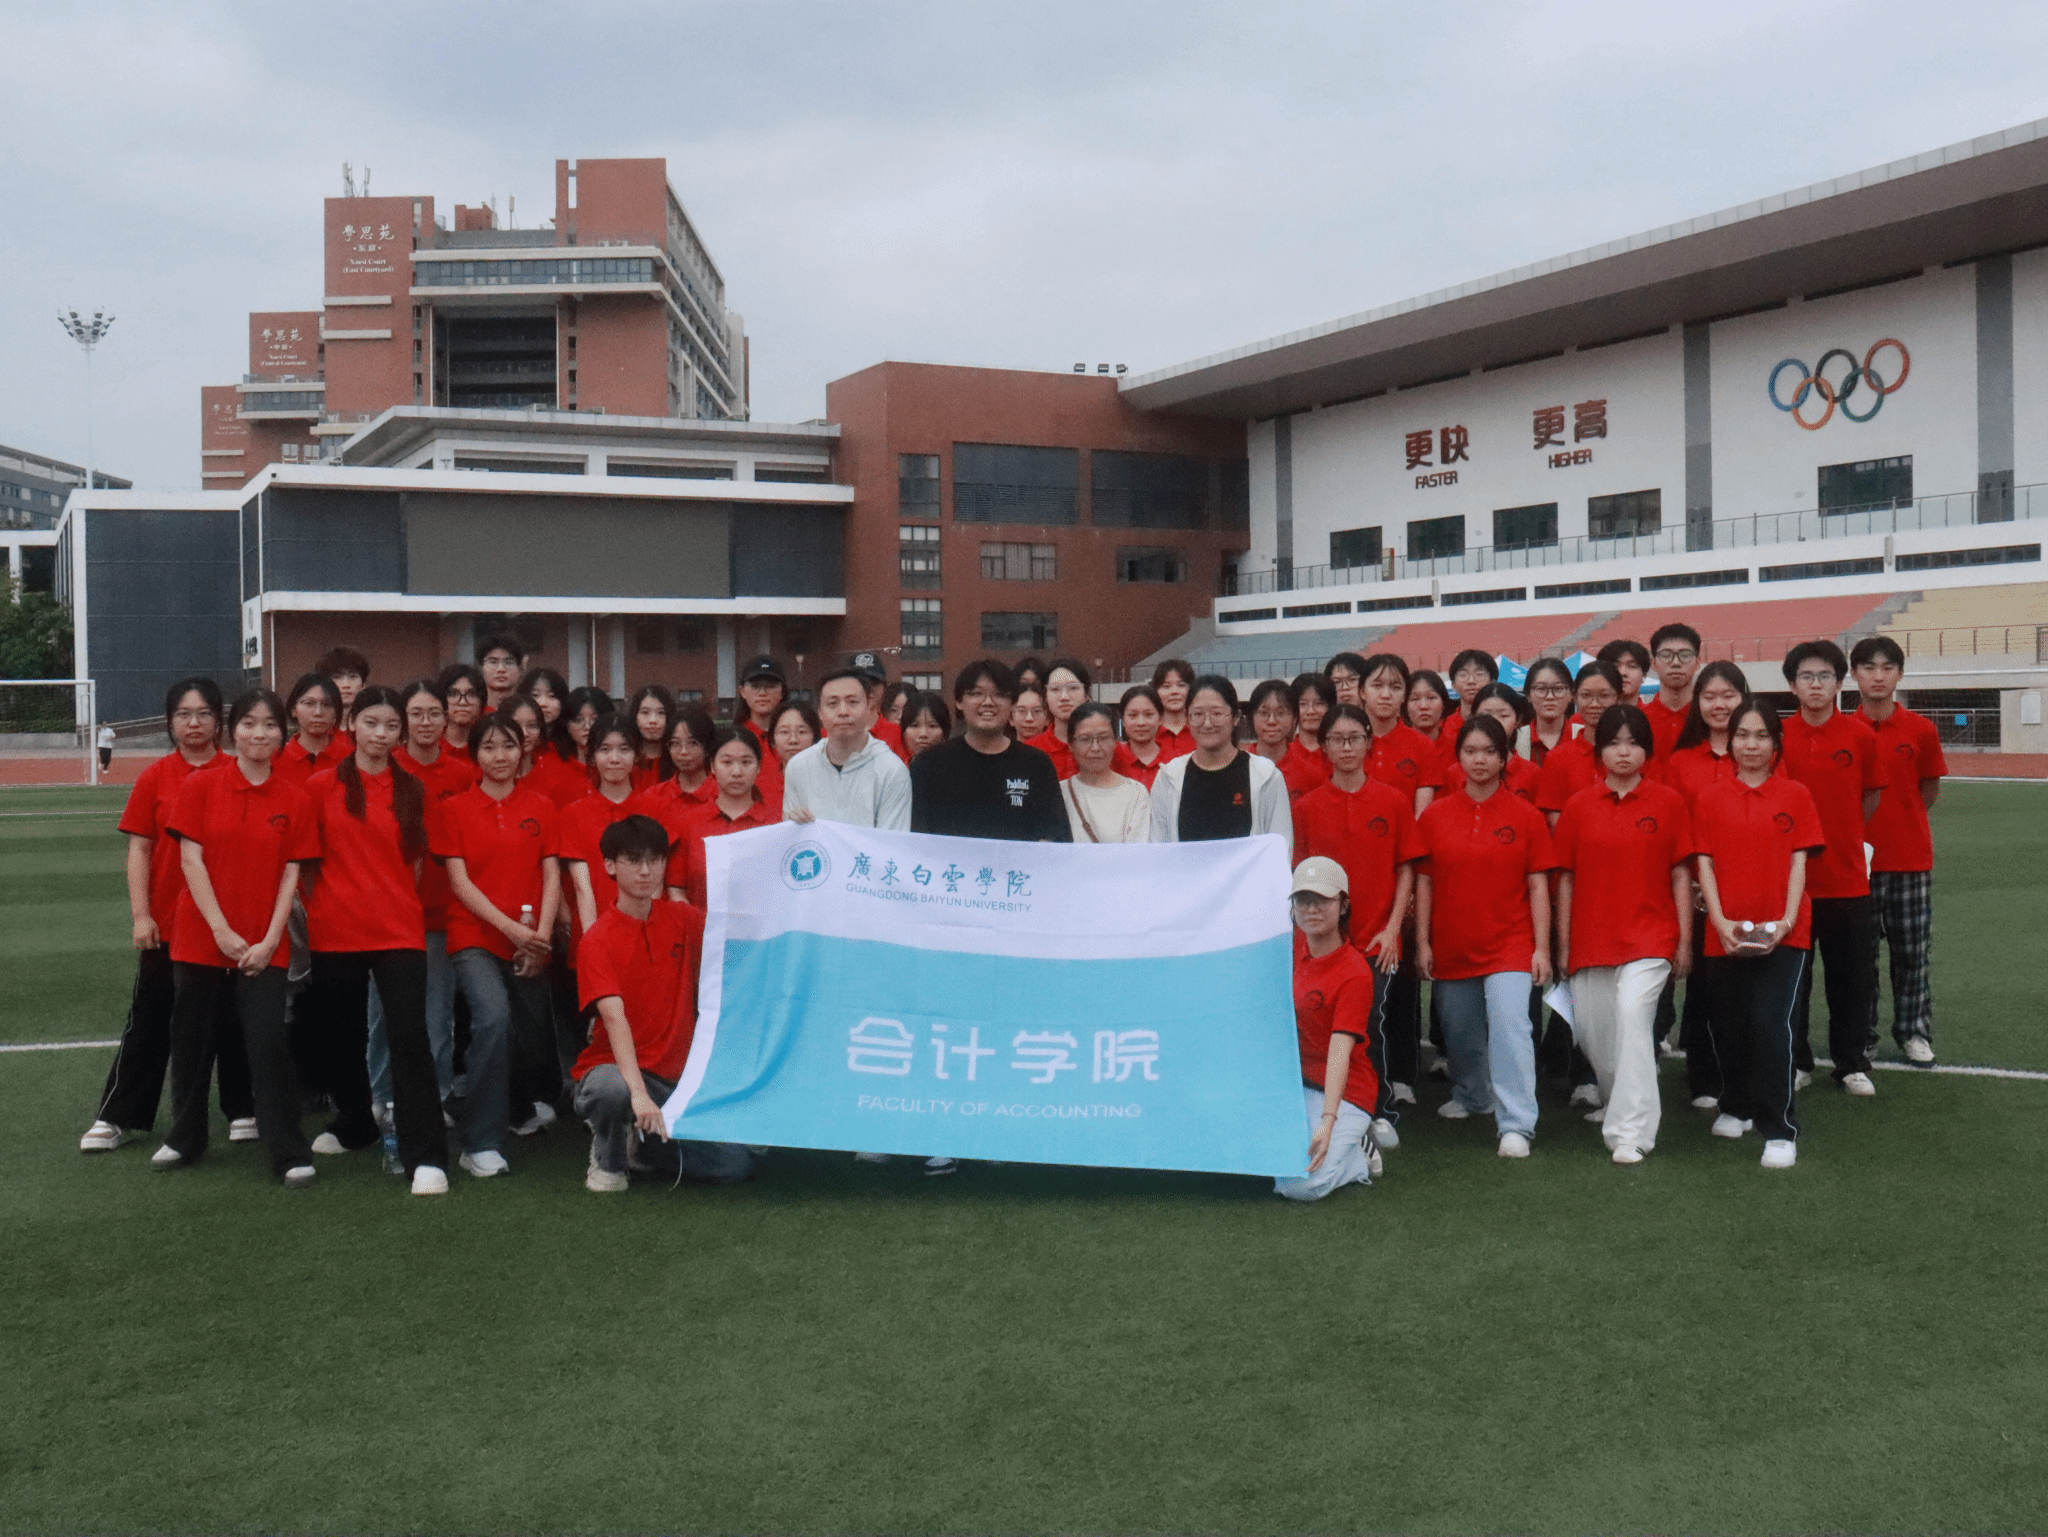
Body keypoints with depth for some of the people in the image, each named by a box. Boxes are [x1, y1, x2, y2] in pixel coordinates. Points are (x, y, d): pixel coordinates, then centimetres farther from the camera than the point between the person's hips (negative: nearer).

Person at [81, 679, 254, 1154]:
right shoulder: (154, 778, 1)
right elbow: (139, 849, 1)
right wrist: (140, 915, -6)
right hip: (165, 921, 0)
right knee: (149, 1018, 8)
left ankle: (242, 1110, 22)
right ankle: (118, 1118, 17)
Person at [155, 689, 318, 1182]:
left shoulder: (295, 800, 1)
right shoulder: (200, 786, -1)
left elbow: (291, 874, 0)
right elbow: (191, 859, -5)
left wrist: (270, 940, -9)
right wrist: (221, 930, -12)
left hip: (263, 947, -1)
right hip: (201, 938, 1)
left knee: (268, 1042, -8)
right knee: (193, 1040, 12)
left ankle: (290, 1154, -1)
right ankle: (186, 1138, 31)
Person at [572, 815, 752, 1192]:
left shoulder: (682, 920, 4)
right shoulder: (598, 940, -11)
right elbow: (614, 1018, -23)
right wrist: (638, 1092, -37)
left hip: (675, 1078, 5)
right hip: (615, 1069, -5)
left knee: (736, 1165, -9)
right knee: (611, 1088, -40)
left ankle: (643, 1145, 17)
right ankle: (607, 1160, -5)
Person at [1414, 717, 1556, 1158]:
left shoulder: (1525, 816, -1)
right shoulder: (1435, 815, 2)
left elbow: (1538, 885, -1)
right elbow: (1424, 881, 5)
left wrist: (1541, 947, -6)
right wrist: (1422, 942, 0)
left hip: (1509, 943, -3)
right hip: (1451, 946, 3)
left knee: (1510, 1025, -16)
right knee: (1459, 1032, 16)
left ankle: (1515, 1125, -13)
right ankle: (1471, 1097, 42)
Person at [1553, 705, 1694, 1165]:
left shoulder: (1667, 802, 2)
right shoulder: (1579, 806, 5)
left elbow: (1680, 875, 3)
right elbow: (1566, 879, 7)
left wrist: (1685, 940, 0)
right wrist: (1563, 946, 5)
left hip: (1649, 937, -3)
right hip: (1591, 938, 3)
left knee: (1633, 1017, -20)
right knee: (1591, 1032, 9)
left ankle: (1631, 1132, -16)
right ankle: (1623, 1104, 38)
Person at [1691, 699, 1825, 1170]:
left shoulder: (1795, 795, 4)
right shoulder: (1711, 798, 6)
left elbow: (1799, 862, 0)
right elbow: (1704, 863, 2)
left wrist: (1786, 920, -12)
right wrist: (1721, 921, -10)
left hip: (1782, 933, -2)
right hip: (1725, 933, 2)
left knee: (1770, 1022, -13)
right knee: (1728, 1025, 9)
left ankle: (1780, 1130, -5)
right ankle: (1737, 1107, 34)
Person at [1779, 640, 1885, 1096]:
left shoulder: (1860, 735, -2)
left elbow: (1872, 797, 9)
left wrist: (1844, 836, 7)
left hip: (1848, 877, 0)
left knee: (1852, 976, 9)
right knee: (1791, 976, 8)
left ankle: (1852, 1064, 23)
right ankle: (1796, 1063, 21)